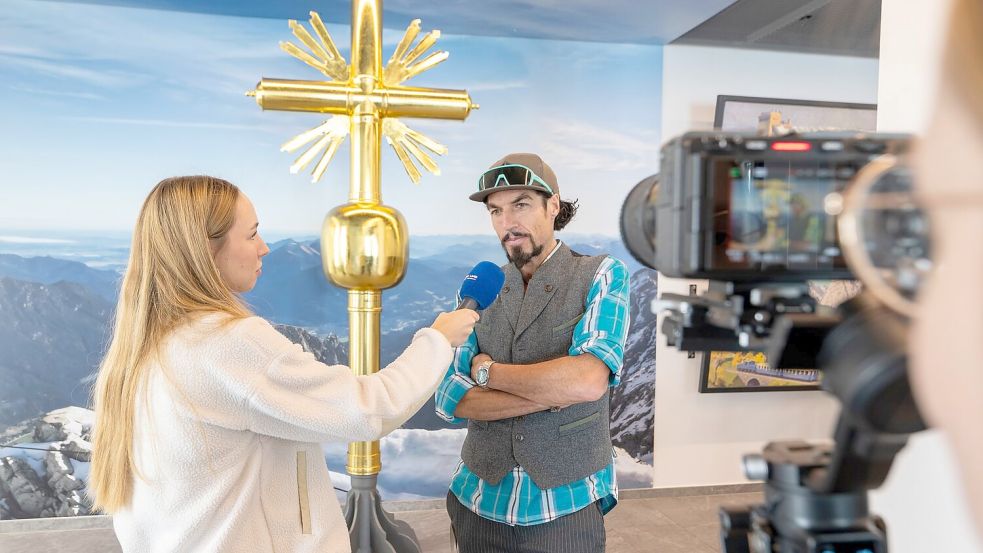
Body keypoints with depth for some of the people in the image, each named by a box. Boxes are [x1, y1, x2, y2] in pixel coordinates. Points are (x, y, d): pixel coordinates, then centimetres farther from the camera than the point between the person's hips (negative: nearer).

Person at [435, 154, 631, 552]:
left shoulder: (601, 276, -8)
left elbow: (589, 380, -23)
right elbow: (450, 398, -8)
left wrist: (487, 370, -12)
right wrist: (554, 392, -17)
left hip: (565, 507, -3)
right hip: (479, 500, 3)